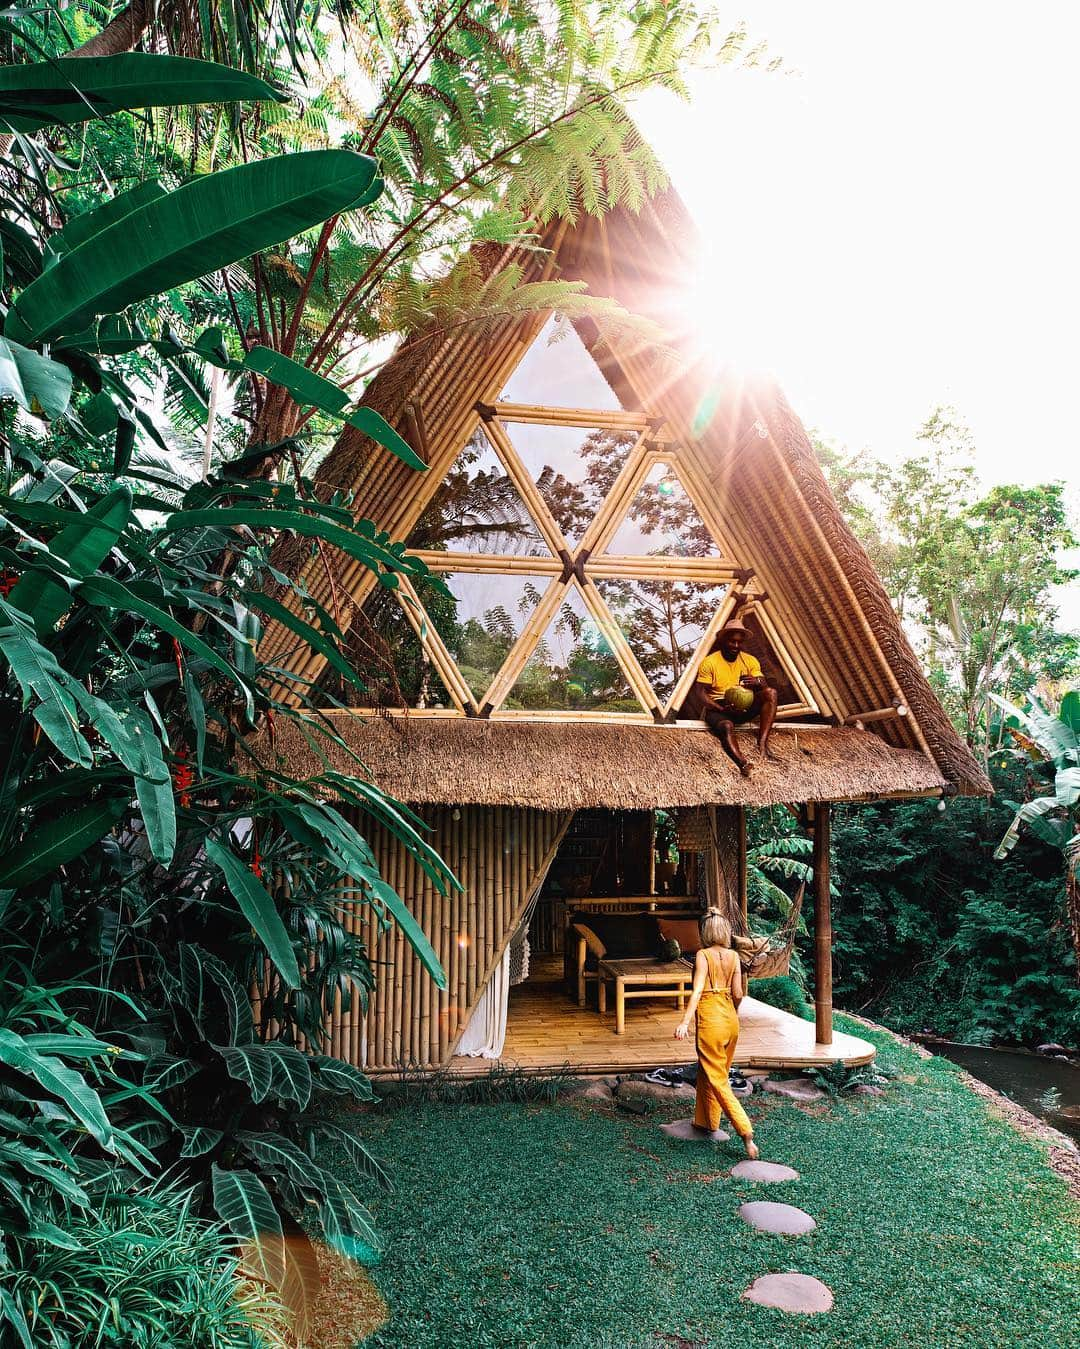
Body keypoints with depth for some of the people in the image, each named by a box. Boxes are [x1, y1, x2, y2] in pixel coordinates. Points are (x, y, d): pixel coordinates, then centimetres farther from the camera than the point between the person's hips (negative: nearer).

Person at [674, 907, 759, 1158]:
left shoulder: (703, 955, -13)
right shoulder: (734, 956, 2)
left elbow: (698, 990, -21)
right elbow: (738, 994, 3)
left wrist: (685, 1022, -24)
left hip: (710, 1020, -6)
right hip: (730, 1019, 6)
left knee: (717, 1080, 1)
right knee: (706, 1072, 23)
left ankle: (746, 1133, -8)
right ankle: (706, 1121, 34)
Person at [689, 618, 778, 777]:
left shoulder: (750, 660, 6)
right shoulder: (709, 662, -6)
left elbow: (764, 686, -4)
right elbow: (700, 694, -10)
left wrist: (757, 683, -30)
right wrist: (722, 709, -25)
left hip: (744, 707, 5)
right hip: (716, 707, -5)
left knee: (771, 692, -20)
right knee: (726, 725, -39)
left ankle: (762, 743, -28)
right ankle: (743, 764, -59)